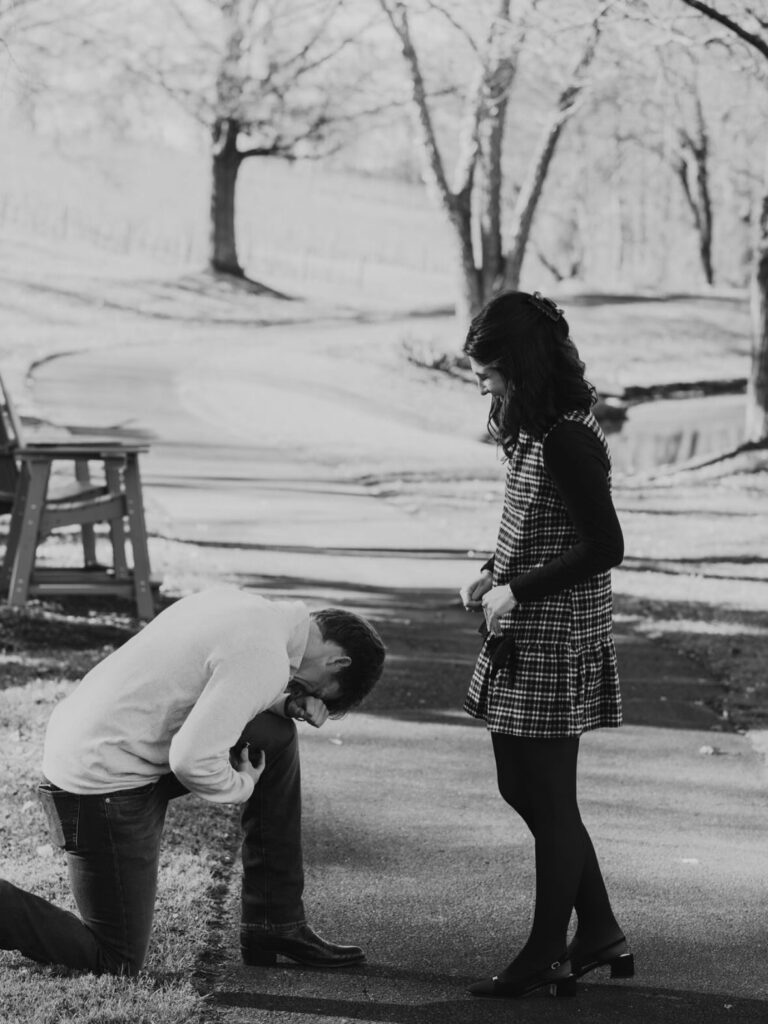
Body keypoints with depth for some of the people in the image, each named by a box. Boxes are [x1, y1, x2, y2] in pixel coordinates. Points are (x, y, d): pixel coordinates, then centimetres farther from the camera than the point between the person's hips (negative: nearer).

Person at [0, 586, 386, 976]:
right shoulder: (265, 660, -22)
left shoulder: (237, 601, 5)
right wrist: (242, 784, -6)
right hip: (105, 791, -10)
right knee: (117, 964, 1)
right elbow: (192, 761, -27)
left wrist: (286, 704, 5)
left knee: (276, 736, 14)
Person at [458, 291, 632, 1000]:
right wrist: (492, 575, 5)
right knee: (523, 787, 16)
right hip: (522, 642, 10)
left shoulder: (566, 439, -20)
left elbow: (605, 545, -22)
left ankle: (547, 956, 14)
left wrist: (518, 591, -19)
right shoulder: (536, 428, 9)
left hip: (554, 647, -10)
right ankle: (600, 933, 26)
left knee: (548, 799, 1)